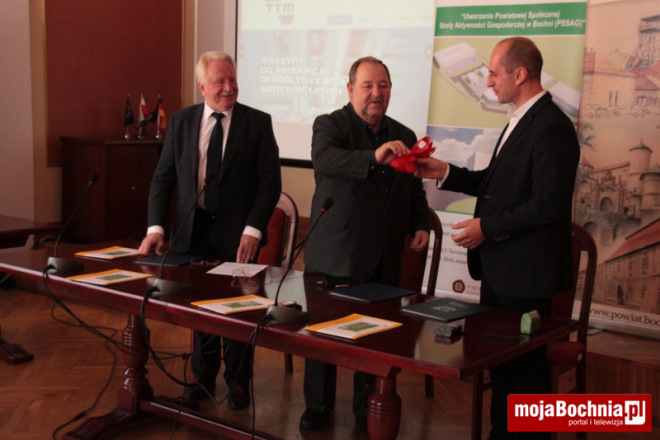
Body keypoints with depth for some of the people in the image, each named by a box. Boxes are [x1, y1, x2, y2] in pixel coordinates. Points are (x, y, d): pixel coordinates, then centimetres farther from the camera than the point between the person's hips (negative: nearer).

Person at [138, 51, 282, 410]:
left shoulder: (257, 123, -4)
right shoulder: (181, 122, 4)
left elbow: (270, 182, -7)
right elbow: (163, 178, 3)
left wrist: (252, 230, -17)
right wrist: (156, 227, -8)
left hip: (237, 234, -2)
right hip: (193, 230, 3)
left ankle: (238, 382, 25)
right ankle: (203, 377, 30)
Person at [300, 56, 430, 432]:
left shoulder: (404, 136, 12)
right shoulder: (330, 125, -5)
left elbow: (415, 191, 20)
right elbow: (324, 159, -28)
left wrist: (421, 225, 2)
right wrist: (374, 157, -43)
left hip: (384, 259, 4)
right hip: (334, 255, -4)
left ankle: (367, 409, 25)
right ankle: (318, 405, 26)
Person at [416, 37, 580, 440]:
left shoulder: (551, 127, -19)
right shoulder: (520, 120, 12)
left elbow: (548, 205, -24)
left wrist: (487, 227, -18)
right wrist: (446, 174, 9)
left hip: (525, 272, -10)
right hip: (499, 267, 10)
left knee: (524, 365, 3)